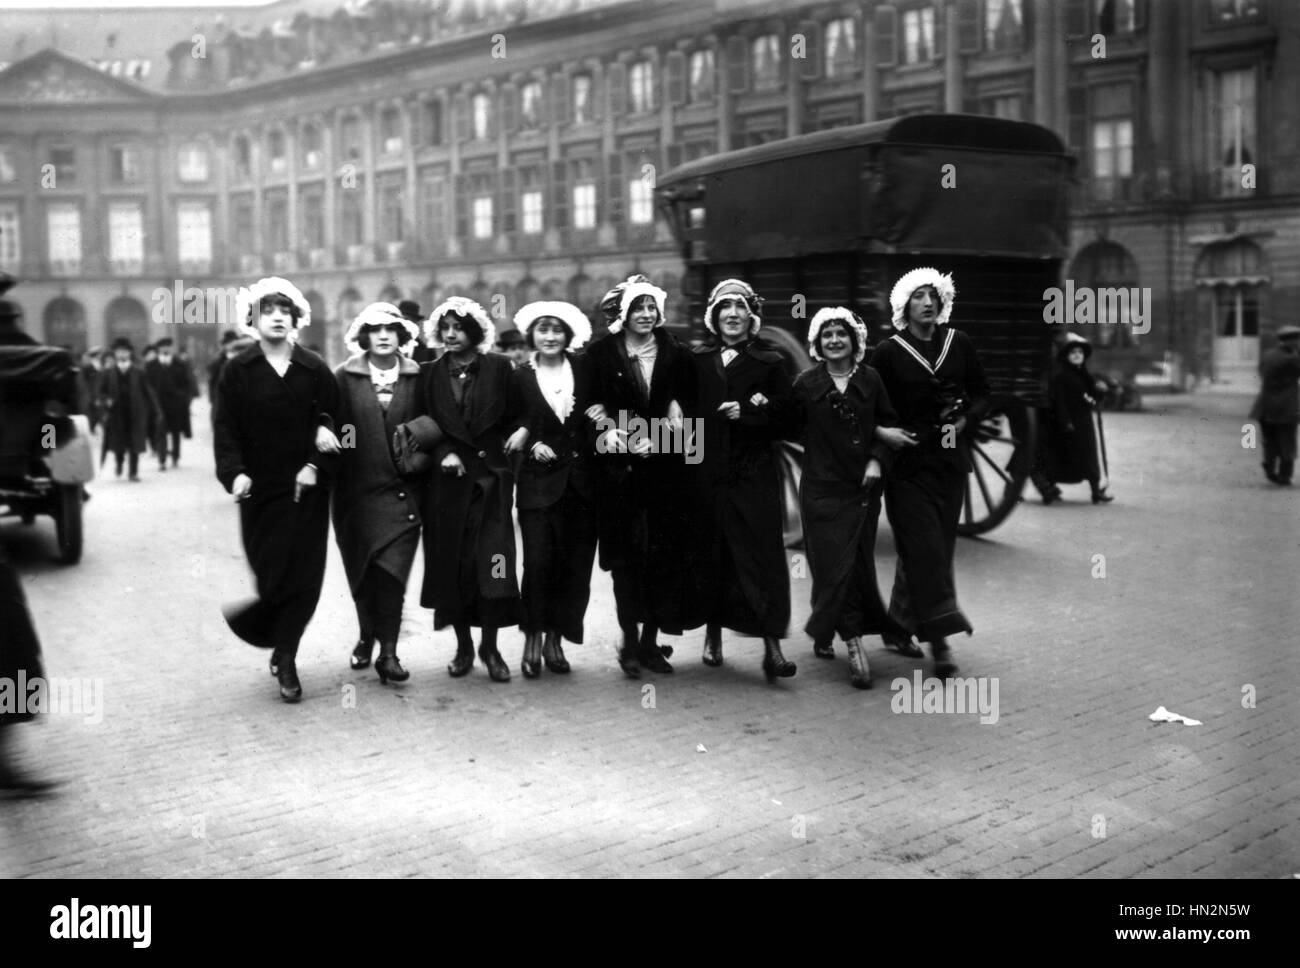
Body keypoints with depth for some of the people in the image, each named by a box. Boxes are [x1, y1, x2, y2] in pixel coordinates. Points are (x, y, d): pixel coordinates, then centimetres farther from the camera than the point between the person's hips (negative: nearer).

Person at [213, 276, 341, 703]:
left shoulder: (315, 370, 5)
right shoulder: (238, 372, 3)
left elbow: (333, 424, 3)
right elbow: (226, 429, -2)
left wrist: (318, 465, -11)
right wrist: (235, 472, -16)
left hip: (307, 489, 1)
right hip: (260, 489, -1)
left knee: (304, 576, -1)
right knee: (271, 575, -4)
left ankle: (284, 655, 16)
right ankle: (284, 657, 21)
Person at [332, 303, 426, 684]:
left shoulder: (417, 377, 3)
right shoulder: (345, 377, 2)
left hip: (403, 490, -1)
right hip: (357, 491, 1)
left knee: (391, 570, -9)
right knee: (361, 571, 11)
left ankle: (388, 652, -2)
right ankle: (367, 635, 35)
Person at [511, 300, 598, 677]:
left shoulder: (584, 369, 7)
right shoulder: (520, 377, 2)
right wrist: (531, 443, -12)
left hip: (581, 481, 2)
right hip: (539, 481, -2)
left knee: (575, 564, 4)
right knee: (538, 561, -10)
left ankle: (555, 639, 16)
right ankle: (533, 641, 4)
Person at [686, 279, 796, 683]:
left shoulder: (769, 363, 8)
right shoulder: (696, 360, 11)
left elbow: (784, 418, 1)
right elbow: (683, 407, 3)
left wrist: (747, 413, -12)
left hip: (754, 475, -1)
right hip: (705, 473, 2)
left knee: (762, 554, -7)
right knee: (709, 554, 5)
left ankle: (772, 645, -9)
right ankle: (713, 632, 21)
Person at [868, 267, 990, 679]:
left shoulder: (959, 344, 6)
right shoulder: (889, 352, -2)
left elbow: (982, 394, 13)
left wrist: (965, 419, -4)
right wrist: (882, 433, -15)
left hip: (950, 461, 4)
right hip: (907, 463, -4)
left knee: (938, 548, 8)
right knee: (925, 549, -9)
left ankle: (899, 624, 26)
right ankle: (939, 642, -10)